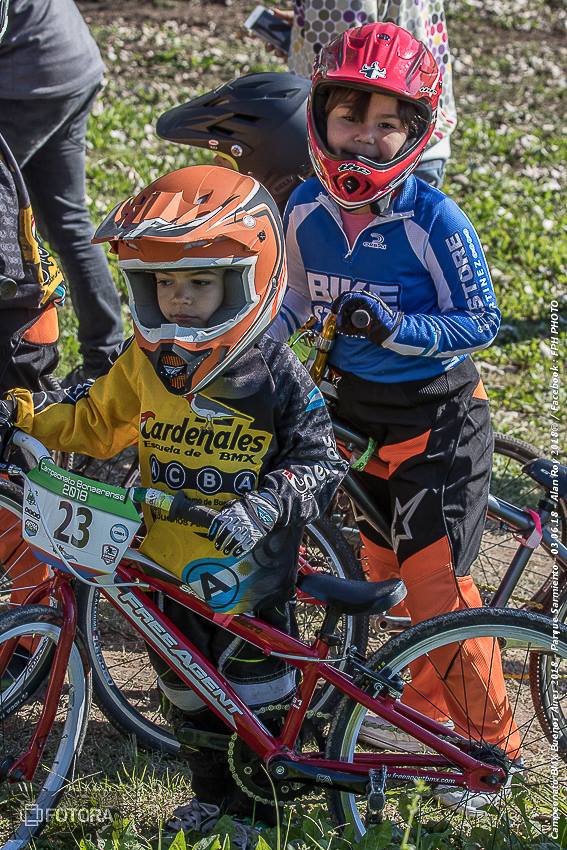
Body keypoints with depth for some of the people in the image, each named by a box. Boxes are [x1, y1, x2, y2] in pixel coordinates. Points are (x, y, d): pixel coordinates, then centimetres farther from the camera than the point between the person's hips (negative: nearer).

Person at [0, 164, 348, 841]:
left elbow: (322, 466, -15)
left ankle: (259, 803, 33)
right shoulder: (146, 361, -3)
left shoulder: (275, 376, -16)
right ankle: (211, 793, 44)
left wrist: (265, 507, -32)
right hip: (165, 565, 5)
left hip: (247, 572, -5)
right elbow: (93, 422, 11)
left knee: (253, 696, 10)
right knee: (186, 693, 21)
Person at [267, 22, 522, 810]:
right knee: (385, 567, 17)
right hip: (357, 409, 6)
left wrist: (395, 328, -27)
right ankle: (426, 709, 37)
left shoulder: (435, 221, -21)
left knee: (435, 583, -10)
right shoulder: (306, 209, -5)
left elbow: (481, 322, -15)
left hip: (437, 418, -6)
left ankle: (494, 742, 8)